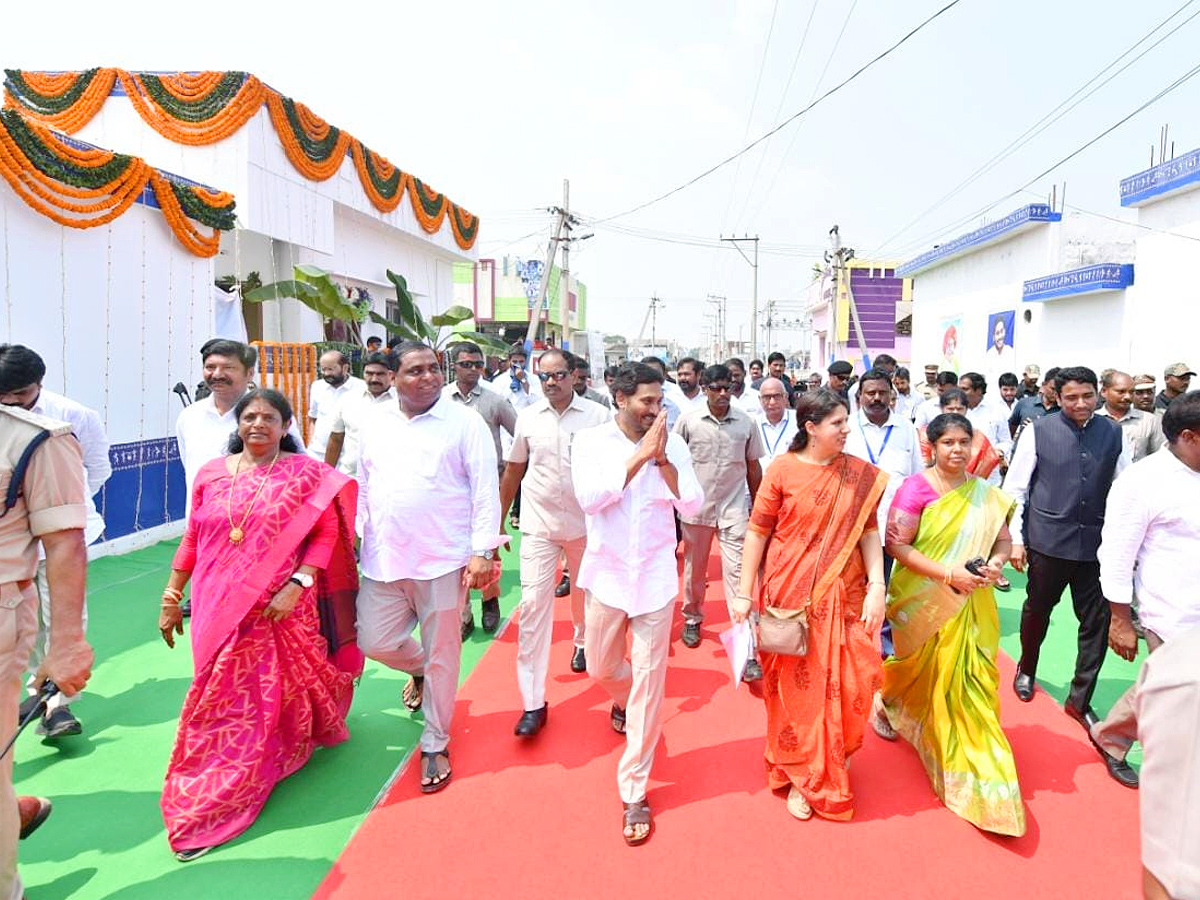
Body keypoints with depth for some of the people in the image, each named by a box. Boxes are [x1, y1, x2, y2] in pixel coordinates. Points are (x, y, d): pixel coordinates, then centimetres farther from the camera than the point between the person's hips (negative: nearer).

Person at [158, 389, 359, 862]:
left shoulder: (306, 473, -3)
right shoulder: (211, 474, 6)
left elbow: (326, 535, -7)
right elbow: (192, 541, 10)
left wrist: (297, 585, -17)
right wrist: (171, 598, 11)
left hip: (282, 609, -2)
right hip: (219, 610, 2)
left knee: (279, 693, 12)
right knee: (221, 698, 8)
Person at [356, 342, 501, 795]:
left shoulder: (464, 422, -5)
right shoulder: (376, 426, 10)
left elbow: (486, 489, -8)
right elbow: (363, 489, 16)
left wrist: (483, 551, -13)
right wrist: (355, 544, 14)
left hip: (444, 559, -4)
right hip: (383, 561, 4)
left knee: (442, 654, 6)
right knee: (375, 641, 7)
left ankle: (435, 744, 27)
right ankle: (419, 670, 42)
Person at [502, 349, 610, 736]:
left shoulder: (597, 415, -7)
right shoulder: (528, 417, 0)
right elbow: (512, 471, 8)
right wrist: (497, 521, 10)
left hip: (587, 522, 0)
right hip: (539, 524, 0)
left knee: (584, 591, 20)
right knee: (533, 603, -6)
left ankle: (582, 641, 53)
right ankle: (533, 702, 0)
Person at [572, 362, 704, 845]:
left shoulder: (672, 444, -2)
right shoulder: (591, 441, -5)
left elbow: (692, 506, -7)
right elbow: (590, 498, -21)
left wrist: (663, 459, -19)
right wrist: (641, 454, -22)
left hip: (655, 575, 0)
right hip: (608, 573, 1)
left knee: (649, 682, 1)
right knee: (601, 666, 17)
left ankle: (634, 792, 15)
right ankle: (623, 698, 55)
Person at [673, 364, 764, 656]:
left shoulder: (746, 423, -2)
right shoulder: (688, 420, -4)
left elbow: (753, 467, 8)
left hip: (733, 509, 0)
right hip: (695, 507, 1)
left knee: (737, 572, -5)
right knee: (694, 568, 15)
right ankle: (692, 618, 39)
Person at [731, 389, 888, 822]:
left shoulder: (862, 474, 0)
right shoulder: (783, 469, -8)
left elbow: (868, 531, 2)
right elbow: (758, 531, -5)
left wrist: (877, 587, -8)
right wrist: (744, 593, -5)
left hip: (843, 595, 2)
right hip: (790, 594, -2)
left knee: (846, 683, 6)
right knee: (796, 686, 8)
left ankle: (831, 763, 35)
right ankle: (802, 776, 29)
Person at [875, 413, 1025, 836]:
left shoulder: (987, 495, 2)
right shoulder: (916, 488, -13)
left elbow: (1004, 540, 9)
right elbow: (896, 544, -16)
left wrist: (996, 563, -13)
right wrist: (949, 572, -23)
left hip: (971, 605, 3)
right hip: (924, 604, -3)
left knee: (971, 681, 4)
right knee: (929, 675, 13)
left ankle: (978, 773, 18)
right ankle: (887, 703, 46)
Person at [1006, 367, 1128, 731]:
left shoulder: (1113, 433, 2)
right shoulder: (1039, 431, -5)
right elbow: (1015, 488, -2)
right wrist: (1015, 539, -5)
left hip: (1096, 544, 2)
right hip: (1048, 540, -2)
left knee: (1098, 621, 5)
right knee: (1037, 610, 14)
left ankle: (1080, 700, 20)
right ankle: (1026, 670, 41)